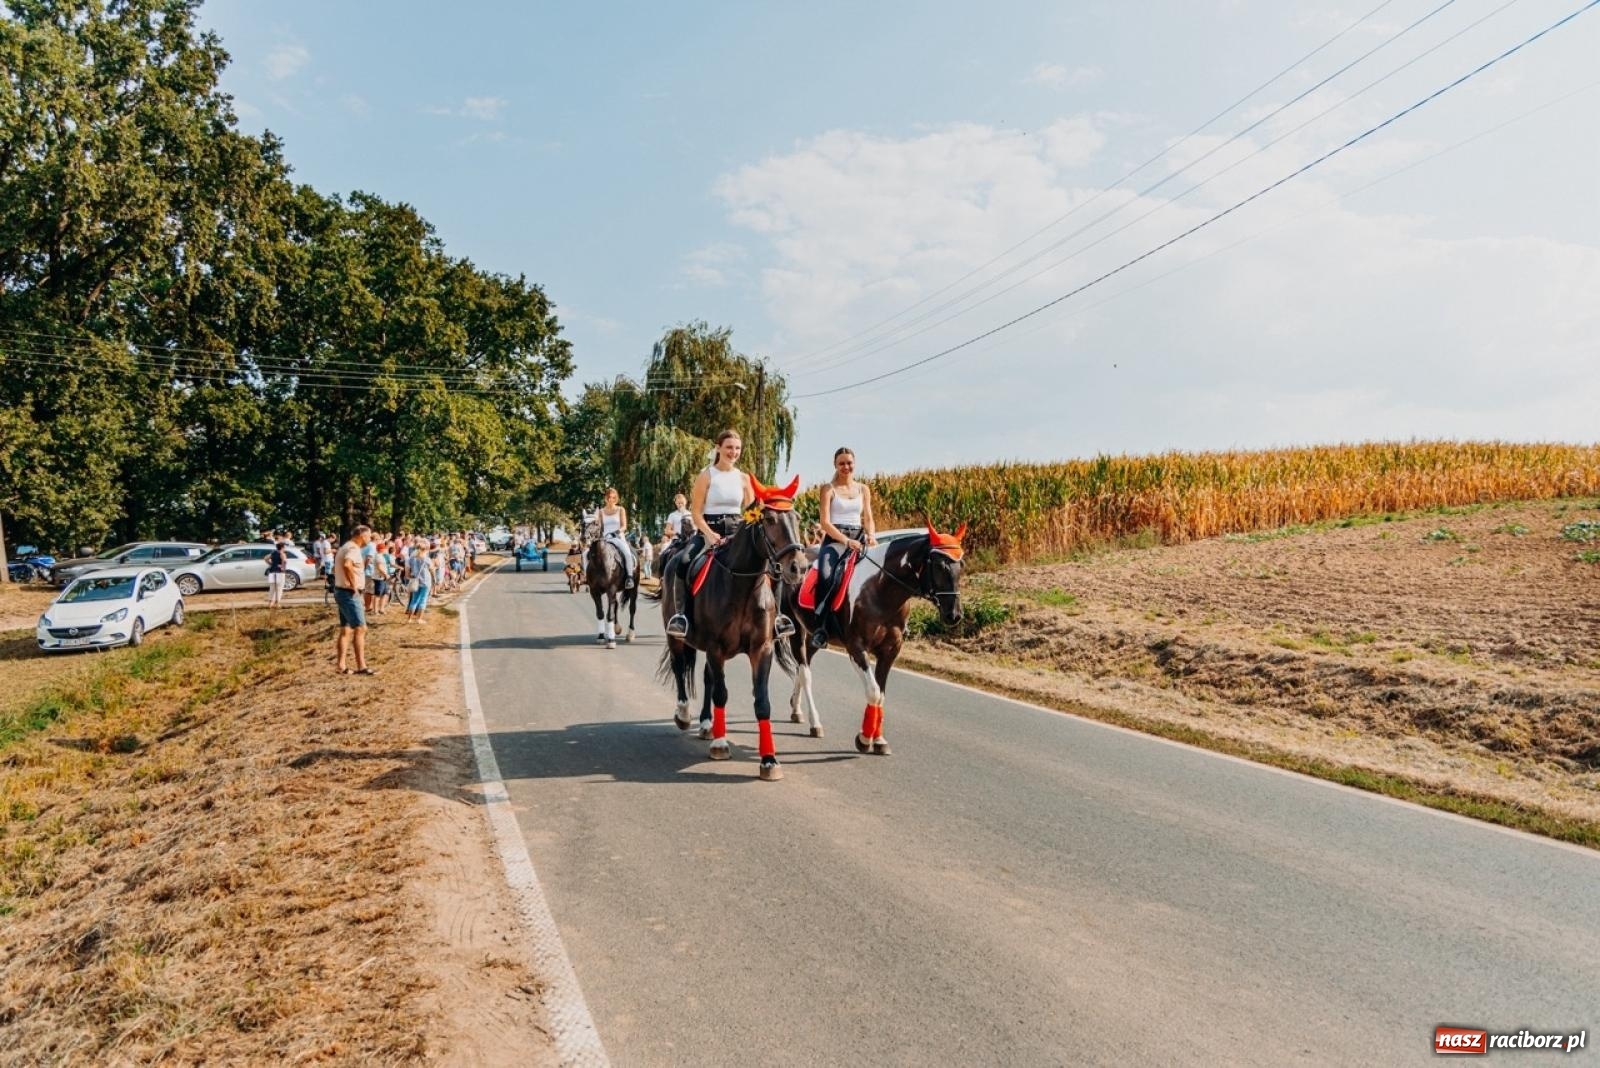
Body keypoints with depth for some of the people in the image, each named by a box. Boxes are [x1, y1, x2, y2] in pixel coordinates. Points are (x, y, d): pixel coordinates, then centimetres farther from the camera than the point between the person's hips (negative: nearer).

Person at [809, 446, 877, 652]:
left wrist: (871, 536, -9)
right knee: (825, 575, -32)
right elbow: (825, 523, -5)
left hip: (858, 537, 4)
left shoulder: (863, 489, 16)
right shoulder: (829, 489, 3)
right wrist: (846, 541, -18)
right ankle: (820, 627, -27)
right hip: (835, 538, -4)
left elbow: (868, 519, 14)